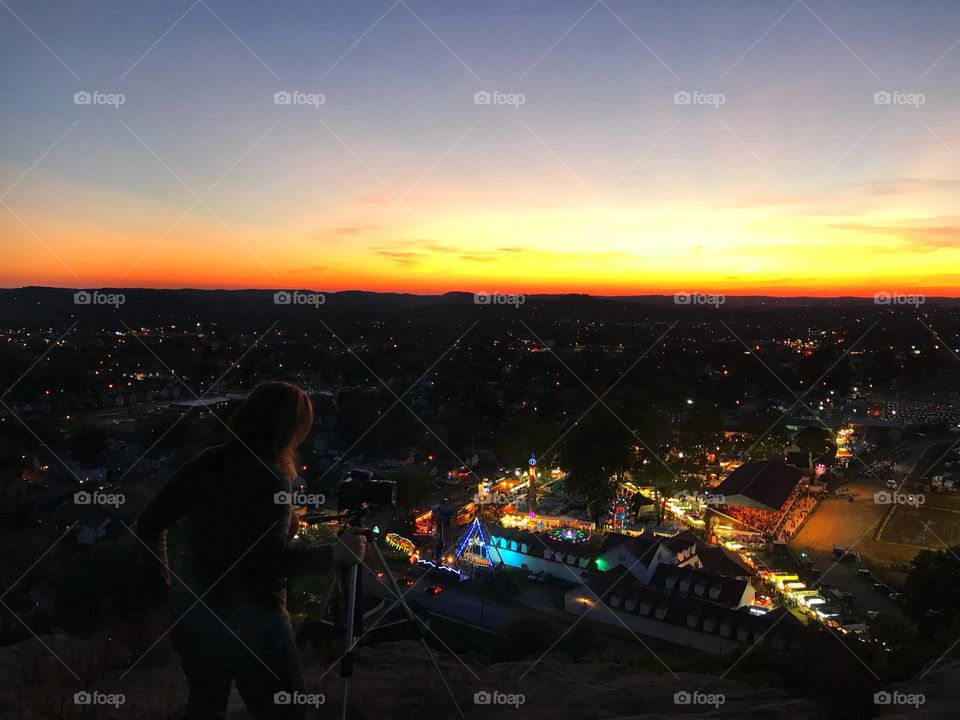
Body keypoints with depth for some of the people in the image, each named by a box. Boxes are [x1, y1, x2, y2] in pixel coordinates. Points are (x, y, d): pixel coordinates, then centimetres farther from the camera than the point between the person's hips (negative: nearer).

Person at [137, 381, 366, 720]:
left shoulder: (206, 462, 1)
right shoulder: (270, 477, -19)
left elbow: (148, 523, 5)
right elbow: (270, 558, -26)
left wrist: (163, 588, 13)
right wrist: (335, 553, -15)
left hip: (194, 614, 7)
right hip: (252, 623, -7)